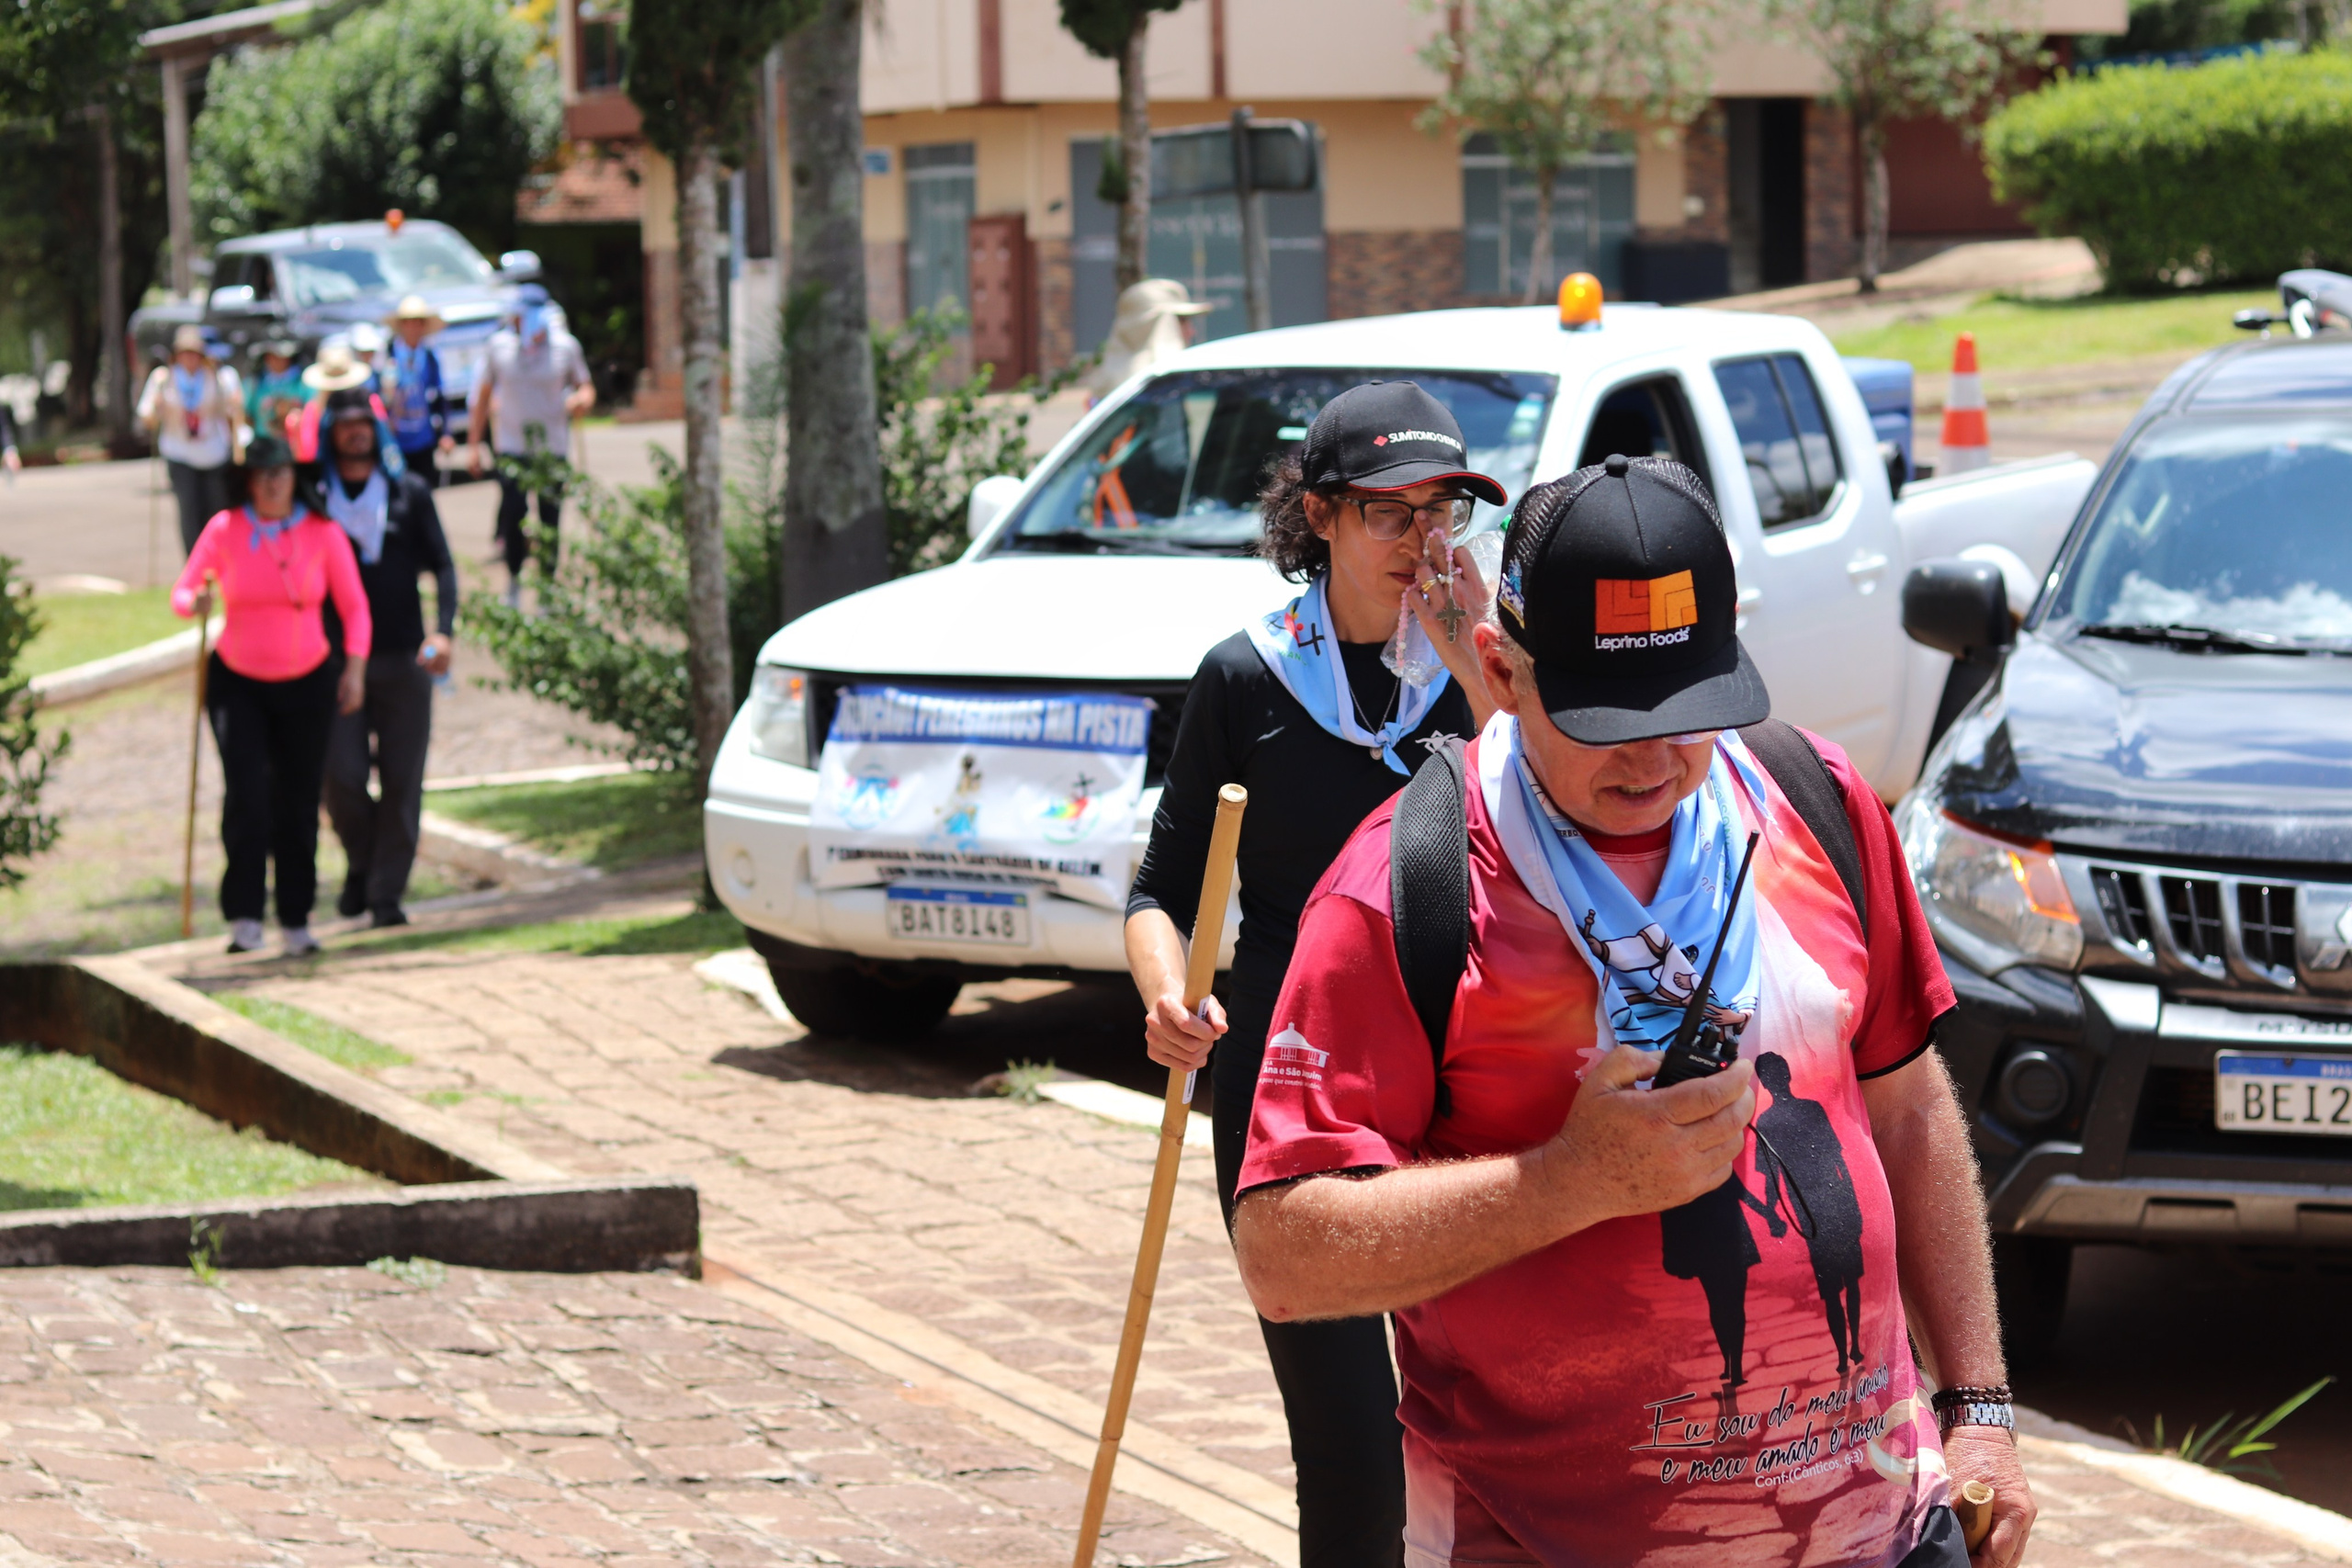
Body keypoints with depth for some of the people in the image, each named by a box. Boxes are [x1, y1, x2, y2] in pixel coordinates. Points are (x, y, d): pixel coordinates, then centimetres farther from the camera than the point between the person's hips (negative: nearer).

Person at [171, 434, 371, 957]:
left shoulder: (323, 534, -4)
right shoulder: (225, 530, -5)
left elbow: (354, 605, 1)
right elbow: (181, 593, -5)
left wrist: (355, 668, -9)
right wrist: (196, 602, -28)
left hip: (307, 685, 1)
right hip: (238, 683, -1)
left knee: (298, 804, 2)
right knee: (246, 795, -15)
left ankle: (295, 922, 12)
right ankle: (244, 917, -11)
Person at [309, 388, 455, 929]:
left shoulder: (409, 492, 8)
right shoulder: (315, 498, 5)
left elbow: (441, 565, 5)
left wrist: (442, 630, -10)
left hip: (403, 660, 1)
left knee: (401, 782, 0)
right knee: (342, 777, -9)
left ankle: (386, 893, 8)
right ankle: (361, 864, 18)